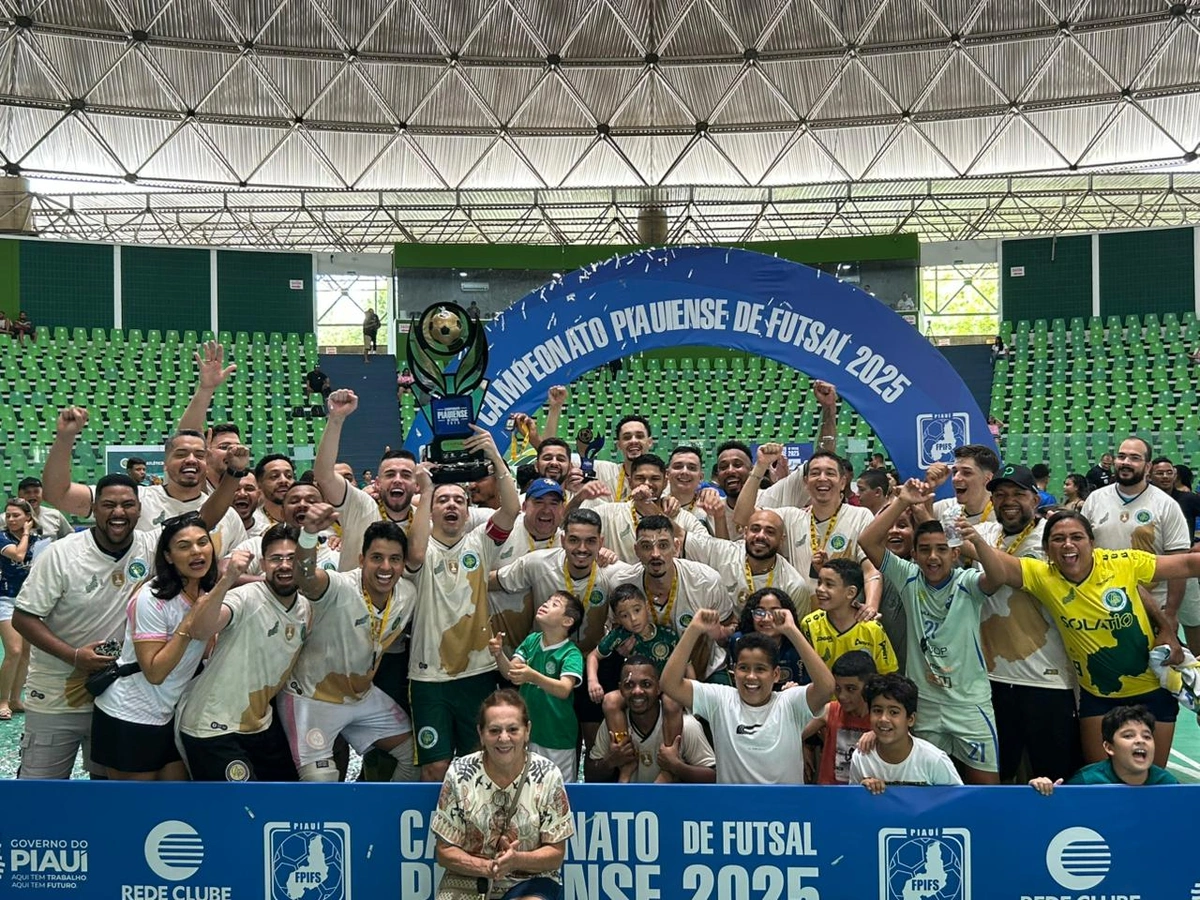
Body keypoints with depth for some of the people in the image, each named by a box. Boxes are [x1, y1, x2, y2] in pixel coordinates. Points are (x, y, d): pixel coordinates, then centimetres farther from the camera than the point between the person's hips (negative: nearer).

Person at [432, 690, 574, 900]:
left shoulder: (547, 775, -8)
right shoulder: (459, 774, -7)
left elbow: (555, 854, -4)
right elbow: (445, 852, -3)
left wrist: (517, 861, -24)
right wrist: (487, 867, -22)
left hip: (530, 880, -1)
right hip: (467, 882, 2)